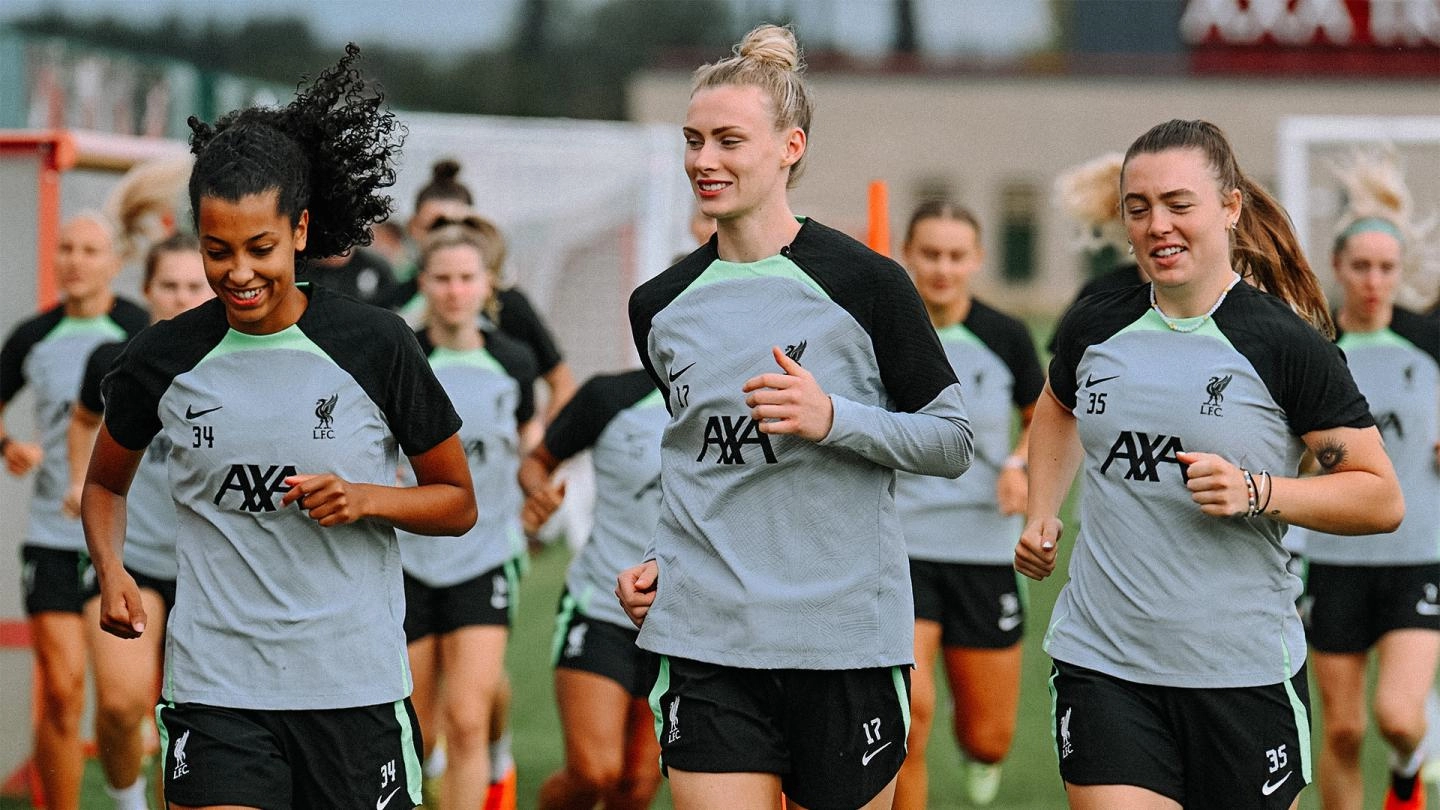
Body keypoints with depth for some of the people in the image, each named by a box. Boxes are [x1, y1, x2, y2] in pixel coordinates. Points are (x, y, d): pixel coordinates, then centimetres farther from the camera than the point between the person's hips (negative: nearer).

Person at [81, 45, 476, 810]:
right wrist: (111, 572, 1)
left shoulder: (374, 344, -2)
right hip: (215, 686, 0)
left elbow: (458, 503, 7)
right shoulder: (161, 359, 2)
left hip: (356, 687, 0)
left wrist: (367, 498, -12)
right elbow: (105, 483, 20)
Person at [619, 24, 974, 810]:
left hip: (846, 635, -2)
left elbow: (953, 443, -3)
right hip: (706, 640, 3)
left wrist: (832, 418, -17)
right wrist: (660, 563, 9)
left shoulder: (865, 282, -5)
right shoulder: (658, 306, 8)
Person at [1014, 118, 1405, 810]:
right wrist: (1040, 516, 17)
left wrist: (1256, 492, -18)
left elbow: (1382, 499, -6)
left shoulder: (1285, 344, -7)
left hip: (1244, 674, -2)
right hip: (1099, 665, 2)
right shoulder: (1095, 326, 6)